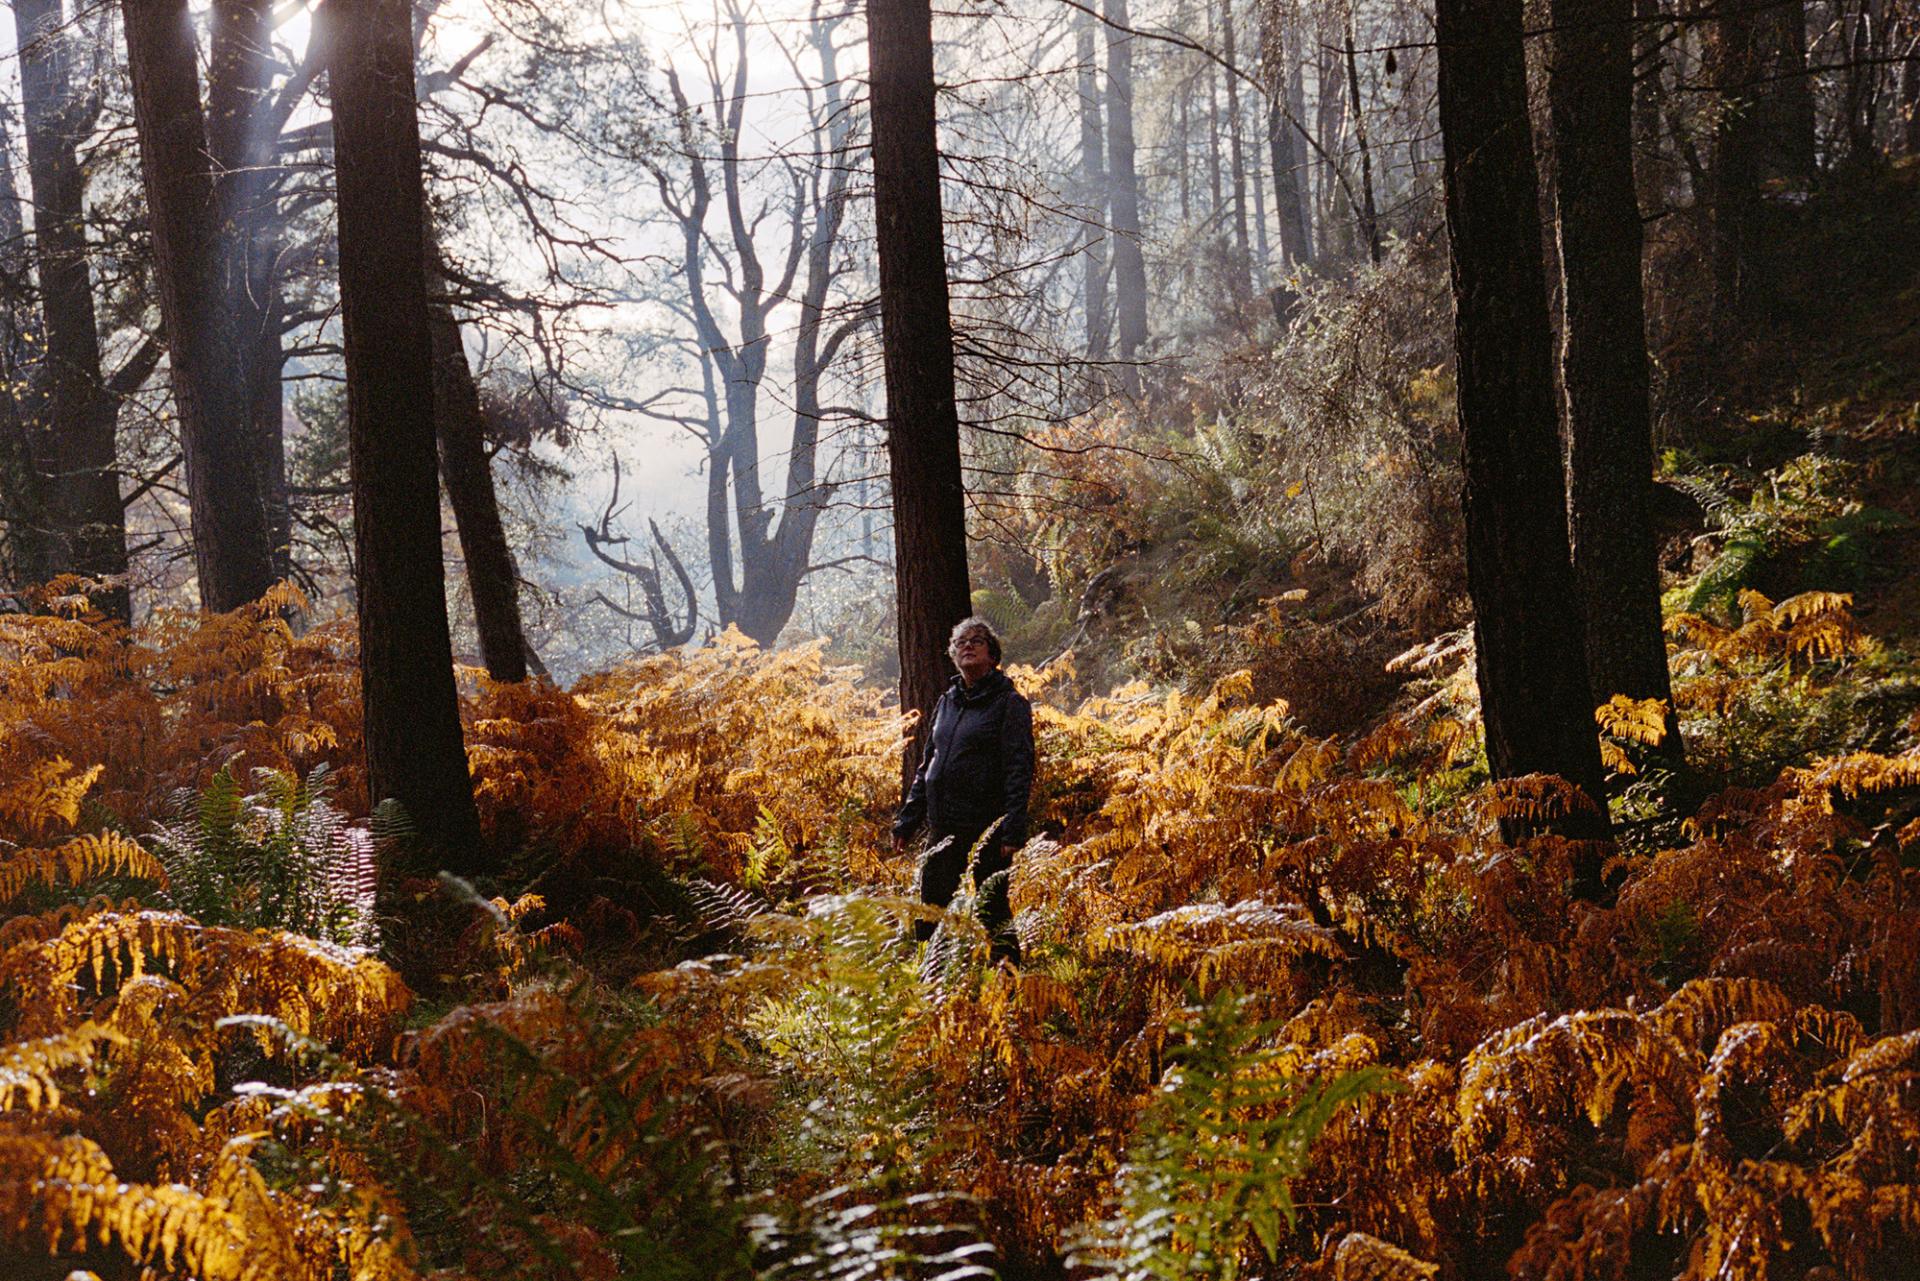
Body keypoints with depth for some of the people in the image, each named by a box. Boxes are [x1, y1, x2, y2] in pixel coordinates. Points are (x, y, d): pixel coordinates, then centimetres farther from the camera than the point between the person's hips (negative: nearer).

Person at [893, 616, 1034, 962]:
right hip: (942, 827, 7)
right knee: (928, 915, 10)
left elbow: (1019, 770, -11)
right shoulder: (947, 702, 16)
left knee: (993, 915, -2)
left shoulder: (1009, 703, -4)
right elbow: (926, 765, 21)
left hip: (986, 829, -7)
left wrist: (1013, 830, -20)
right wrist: (907, 820, 15)